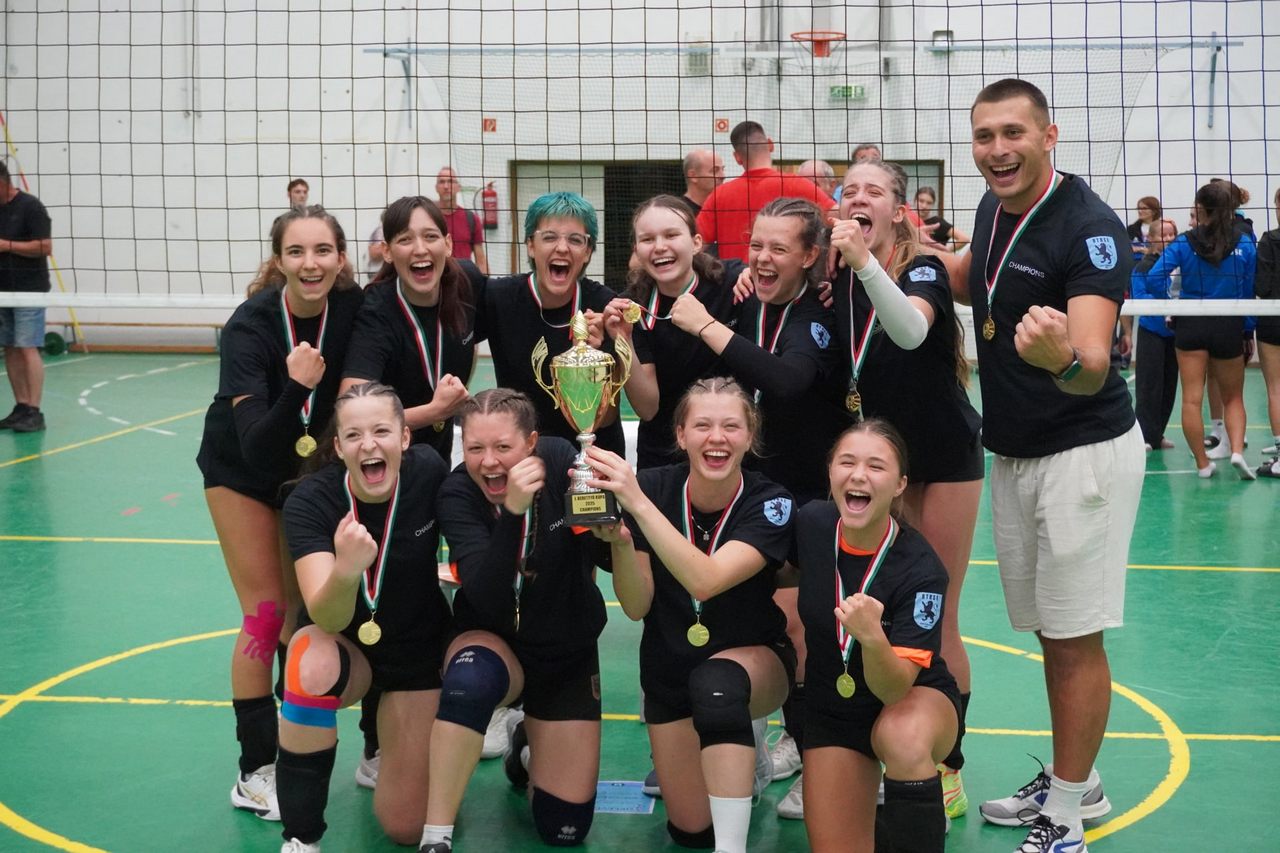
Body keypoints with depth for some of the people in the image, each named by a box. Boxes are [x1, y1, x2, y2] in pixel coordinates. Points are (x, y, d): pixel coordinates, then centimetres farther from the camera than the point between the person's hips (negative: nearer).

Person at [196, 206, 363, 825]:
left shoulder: (353, 307, -21)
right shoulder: (251, 325, -31)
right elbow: (256, 447, -37)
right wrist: (296, 386, -49)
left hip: (311, 465, 4)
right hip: (241, 469, -4)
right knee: (265, 617, -6)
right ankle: (255, 773, 5)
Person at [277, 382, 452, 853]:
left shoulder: (430, 471, -21)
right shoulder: (310, 499, -25)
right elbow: (328, 619, -36)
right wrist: (345, 568, -55)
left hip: (418, 651, 1)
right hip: (346, 645, -1)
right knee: (312, 667, -39)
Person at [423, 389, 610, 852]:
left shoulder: (561, 461, -17)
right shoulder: (457, 492, -20)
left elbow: (609, 556, -19)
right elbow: (488, 602, -32)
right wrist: (512, 511, -44)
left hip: (568, 653, 2)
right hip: (494, 640, -2)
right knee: (471, 679, -40)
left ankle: (530, 735, 31)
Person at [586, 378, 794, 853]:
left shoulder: (770, 504, -21)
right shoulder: (653, 487, -15)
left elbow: (705, 581, -38)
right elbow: (636, 607, -14)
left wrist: (637, 503, -44)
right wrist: (619, 541, -33)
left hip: (754, 658, -3)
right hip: (669, 667, 3)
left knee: (715, 682, -39)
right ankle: (740, 757, 31)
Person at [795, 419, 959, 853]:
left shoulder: (921, 569, -26)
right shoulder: (811, 524, -16)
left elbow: (894, 689, -32)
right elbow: (784, 572, 11)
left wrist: (872, 637, -49)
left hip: (915, 697, -4)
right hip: (832, 710, 4)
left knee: (903, 738, -39)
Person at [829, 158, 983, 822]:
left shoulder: (923, 270, -18)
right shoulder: (837, 280, -2)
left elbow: (911, 331, -42)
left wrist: (864, 261, -53)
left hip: (943, 460, -5)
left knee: (935, 621, -1)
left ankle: (947, 769, 10)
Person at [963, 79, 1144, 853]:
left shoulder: (1088, 226, -21)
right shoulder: (993, 210, 3)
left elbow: (1093, 364, -33)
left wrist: (1062, 356, -56)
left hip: (1083, 452, -8)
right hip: (1013, 453, 8)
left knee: (1075, 638, -1)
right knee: (1049, 631, 16)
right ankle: (1075, 782, 31)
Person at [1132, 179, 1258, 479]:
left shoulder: (1185, 243, -4)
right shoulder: (1245, 243, -2)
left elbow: (1153, 277, -12)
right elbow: (1250, 291, 1)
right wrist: (1248, 330, 8)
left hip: (1190, 325, -1)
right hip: (1230, 327, 1)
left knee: (1192, 399, 4)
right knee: (1233, 397, 15)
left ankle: (1202, 463, 9)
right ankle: (1237, 450, -7)